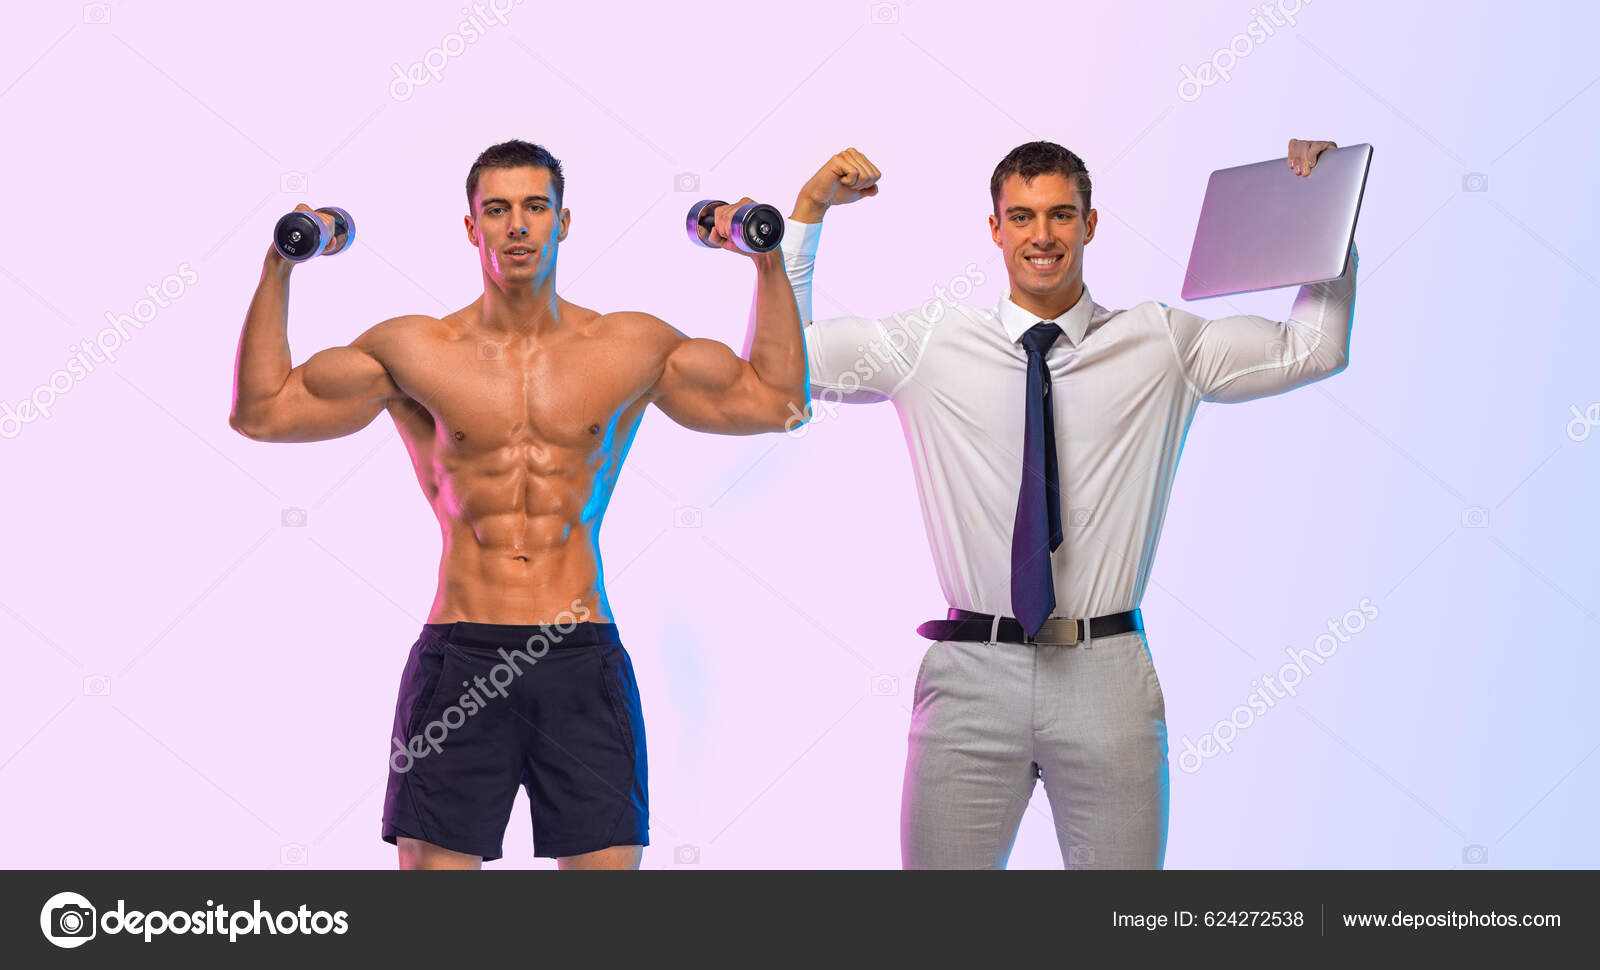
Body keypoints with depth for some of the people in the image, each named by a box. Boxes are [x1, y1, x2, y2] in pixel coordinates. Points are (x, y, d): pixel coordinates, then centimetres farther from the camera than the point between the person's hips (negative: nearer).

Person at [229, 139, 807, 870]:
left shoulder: (631, 347, 8)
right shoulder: (413, 350, 5)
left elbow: (775, 399, 13)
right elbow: (261, 411, 8)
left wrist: (770, 264, 8)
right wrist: (277, 272, 2)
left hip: (583, 657, 1)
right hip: (460, 661, 0)